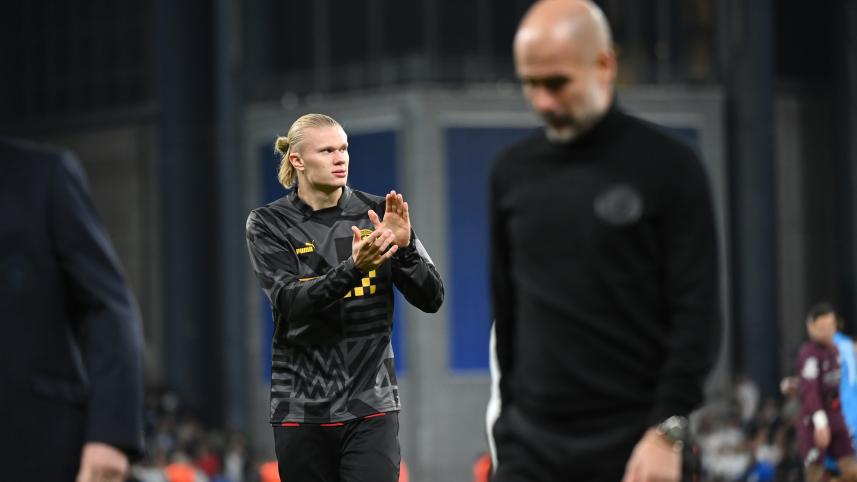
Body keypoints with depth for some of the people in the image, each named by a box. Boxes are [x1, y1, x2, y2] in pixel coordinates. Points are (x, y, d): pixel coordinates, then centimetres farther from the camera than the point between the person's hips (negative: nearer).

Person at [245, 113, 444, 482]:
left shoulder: (376, 213, 3)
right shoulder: (268, 224, 0)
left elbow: (431, 298, -1)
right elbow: (290, 303, -15)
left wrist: (404, 247, -18)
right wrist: (352, 268, -29)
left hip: (370, 406, 0)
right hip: (302, 407, 0)